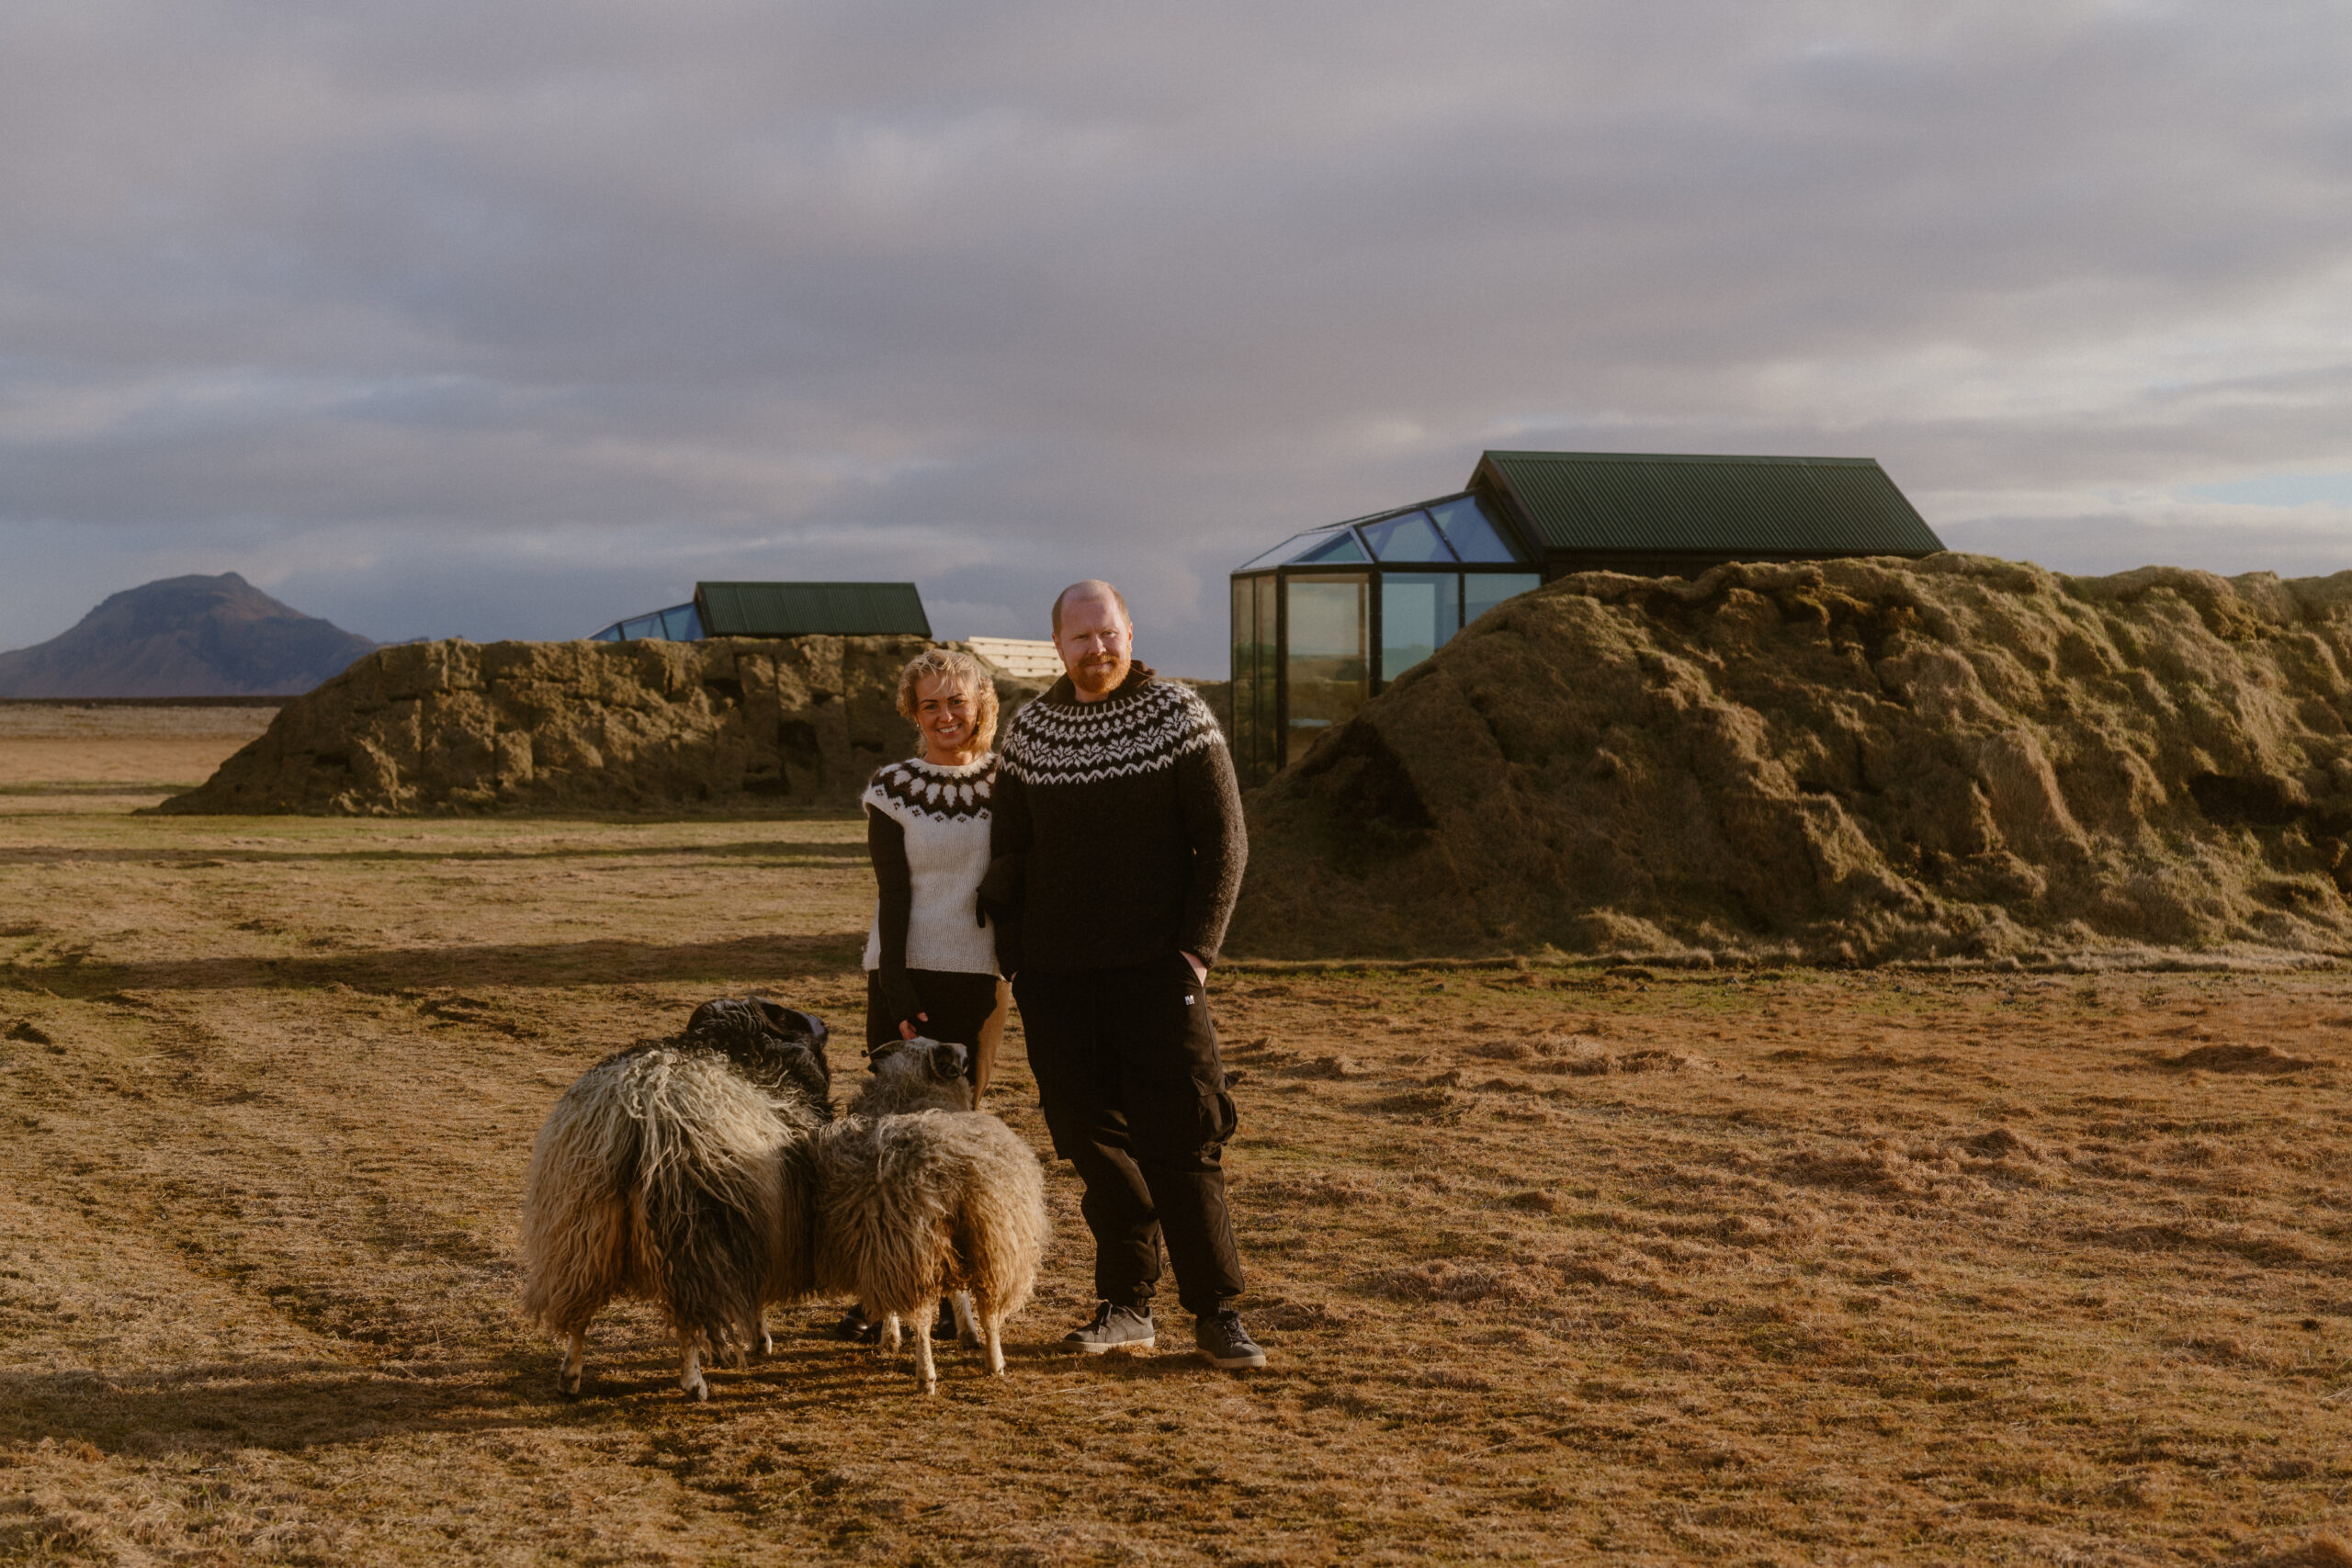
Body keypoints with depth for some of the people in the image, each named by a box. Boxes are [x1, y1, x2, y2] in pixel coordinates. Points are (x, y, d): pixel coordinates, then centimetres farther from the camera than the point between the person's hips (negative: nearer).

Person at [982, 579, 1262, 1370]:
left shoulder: (1179, 718, -1)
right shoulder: (1030, 732, 7)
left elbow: (1224, 842, -2)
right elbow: (1007, 856, 14)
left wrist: (1197, 950, -9)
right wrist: (1011, 957, 6)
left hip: (1156, 971, -3)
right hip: (1056, 977, 3)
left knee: (1181, 1139, -5)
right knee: (1093, 1139, 5)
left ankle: (1215, 1310, 2)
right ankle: (1126, 1305, 14)